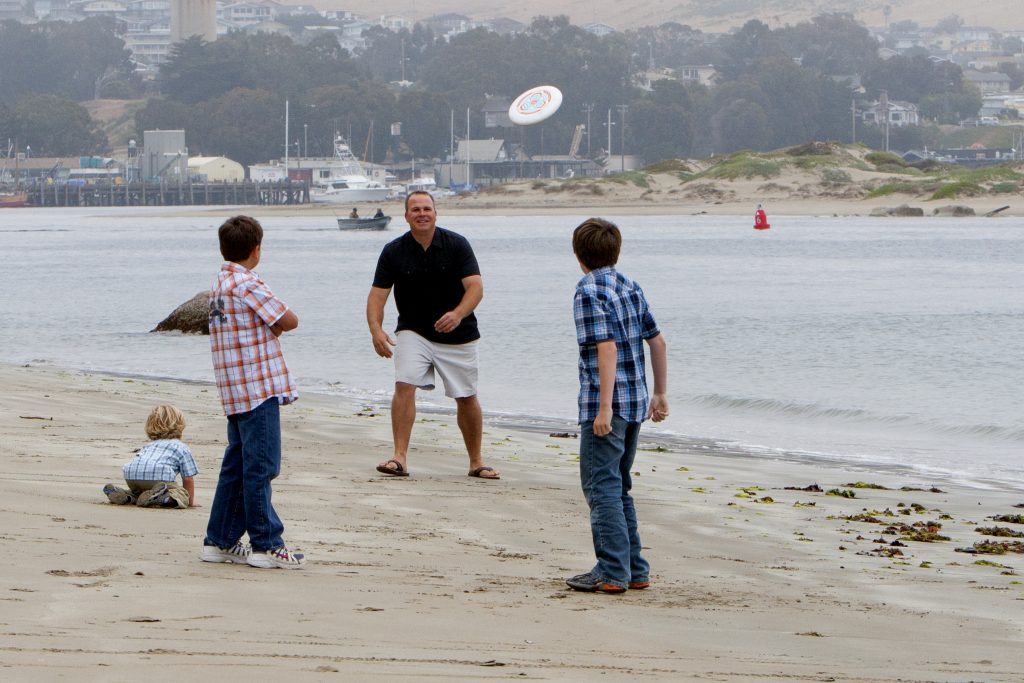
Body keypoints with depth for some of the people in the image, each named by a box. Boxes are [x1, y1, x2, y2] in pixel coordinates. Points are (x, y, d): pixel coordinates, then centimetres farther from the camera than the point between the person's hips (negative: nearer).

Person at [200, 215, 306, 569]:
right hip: (258, 387, -10)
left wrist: (271, 325, -4)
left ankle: (220, 541, 18)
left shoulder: (220, 282, 16)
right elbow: (289, 321, -11)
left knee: (236, 466, 14)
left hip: (235, 391, 10)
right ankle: (266, 544, -5)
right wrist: (279, 321, 9)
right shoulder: (247, 284, -14)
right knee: (260, 466, -7)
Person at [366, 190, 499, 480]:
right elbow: (377, 294, -9)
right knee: (404, 385, -21)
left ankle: (476, 462, 21)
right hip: (413, 332, 0)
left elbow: (475, 286, -18)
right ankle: (400, 457, -22)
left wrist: (458, 315, -37)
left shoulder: (457, 245, -10)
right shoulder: (393, 252, -6)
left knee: (467, 398, 5)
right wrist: (376, 329, -27)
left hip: (458, 335, 0)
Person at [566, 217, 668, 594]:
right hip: (635, 402, 8)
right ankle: (634, 570, 18)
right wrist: (660, 394, 22)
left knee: (601, 486, -4)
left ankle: (612, 572, -7)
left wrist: (604, 408, -23)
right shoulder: (630, 287, 12)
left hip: (605, 403, -8)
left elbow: (607, 349, -21)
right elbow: (657, 341, 14)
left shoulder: (589, 292, -12)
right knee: (619, 486, 17)